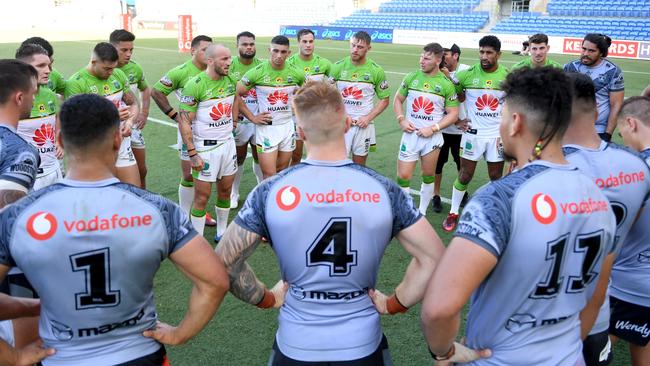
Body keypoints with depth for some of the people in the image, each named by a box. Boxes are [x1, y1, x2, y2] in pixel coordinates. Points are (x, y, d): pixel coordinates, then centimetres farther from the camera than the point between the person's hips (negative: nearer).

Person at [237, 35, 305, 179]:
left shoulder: (296, 73, -3)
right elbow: (236, 95, -6)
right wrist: (252, 117, -8)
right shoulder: (257, 72, -13)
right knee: (270, 176, -6)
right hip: (266, 128, -4)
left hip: (288, 126, 4)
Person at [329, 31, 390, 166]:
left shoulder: (376, 70, -2)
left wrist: (368, 118, -9)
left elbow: (384, 99, 4)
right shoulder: (338, 67, -1)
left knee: (359, 165, 10)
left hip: (363, 125, 0)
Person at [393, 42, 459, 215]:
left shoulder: (446, 84, -5)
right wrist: (401, 120, -5)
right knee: (403, 176, -1)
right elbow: (398, 99, 11)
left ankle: (422, 213, 28)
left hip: (432, 137, -1)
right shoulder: (411, 77, 1)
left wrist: (433, 128, -14)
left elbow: (453, 114, -2)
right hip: (410, 135, 1)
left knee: (428, 176, 12)